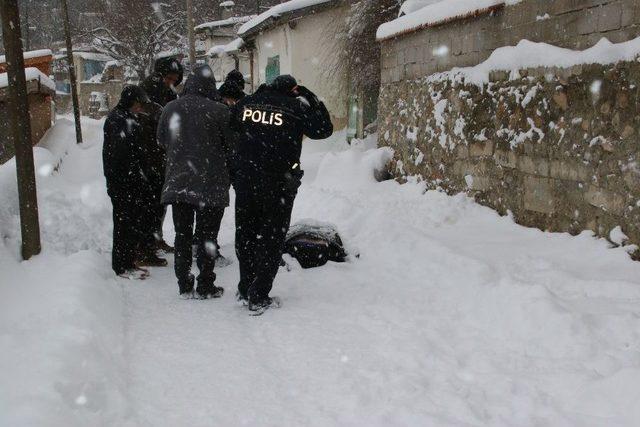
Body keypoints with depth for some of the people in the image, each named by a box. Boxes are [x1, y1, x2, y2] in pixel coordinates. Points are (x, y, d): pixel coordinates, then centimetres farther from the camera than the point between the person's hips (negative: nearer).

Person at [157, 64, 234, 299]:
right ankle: (205, 287, 12)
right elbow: (232, 144, -6)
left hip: (177, 182, 4)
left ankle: (184, 286, 19)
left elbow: (162, 141, 12)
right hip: (210, 184, -3)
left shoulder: (170, 109, 0)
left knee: (183, 235, 13)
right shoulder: (218, 111, -13)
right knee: (207, 236, 6)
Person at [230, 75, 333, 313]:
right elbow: (324, 130, 3)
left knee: (245, 235, 16)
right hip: (278, 186, -4)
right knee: (271, 239, 5)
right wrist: (312, 101, 9)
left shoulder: (246, 104, 7)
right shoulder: (296, 108, -6)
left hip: (244, 182, 4)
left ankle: (245, 290, 24)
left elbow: (229, 128, 16)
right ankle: (258, 297, 4)